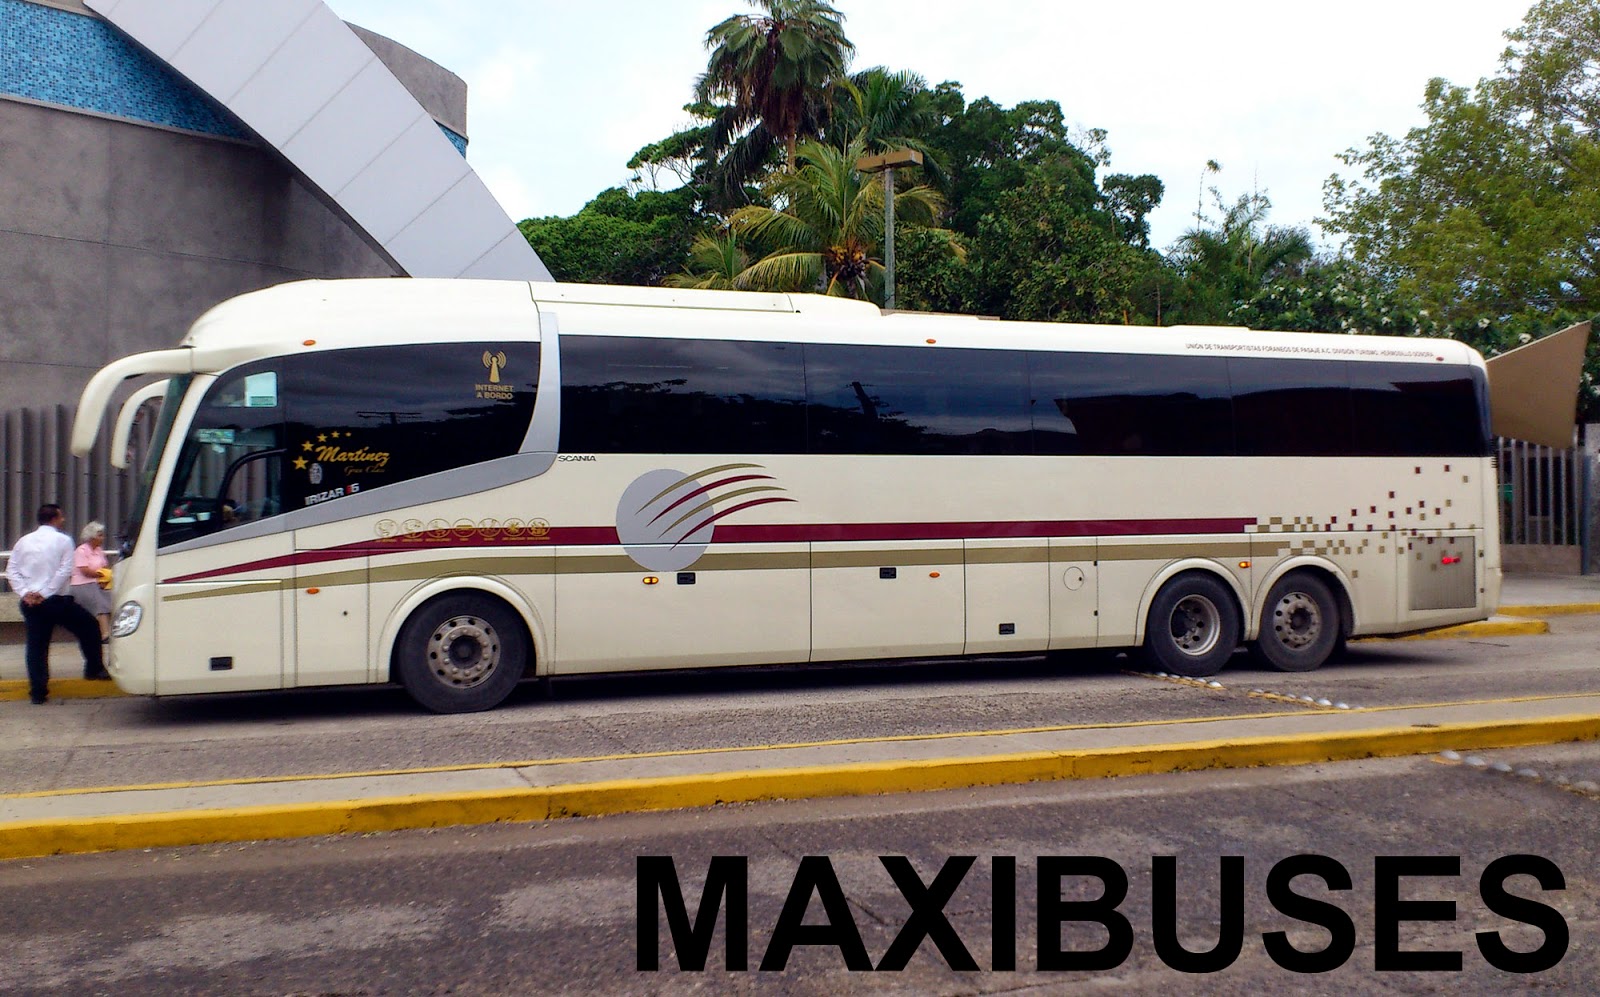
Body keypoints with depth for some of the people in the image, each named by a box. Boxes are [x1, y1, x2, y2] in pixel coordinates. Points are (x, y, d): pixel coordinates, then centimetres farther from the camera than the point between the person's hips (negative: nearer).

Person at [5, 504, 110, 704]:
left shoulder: (24, 541, 10)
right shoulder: (63, 540, -3)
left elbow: (11, 571, 5)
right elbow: (64, 571, -14)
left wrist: (25, 593, -2)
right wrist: (45, 593, -12)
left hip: (30, 603, 5)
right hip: (56, 601, -5)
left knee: (36, 646, 7)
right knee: (89, 626, 15)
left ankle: (38, 692, 7)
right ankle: (94, 669, 15)